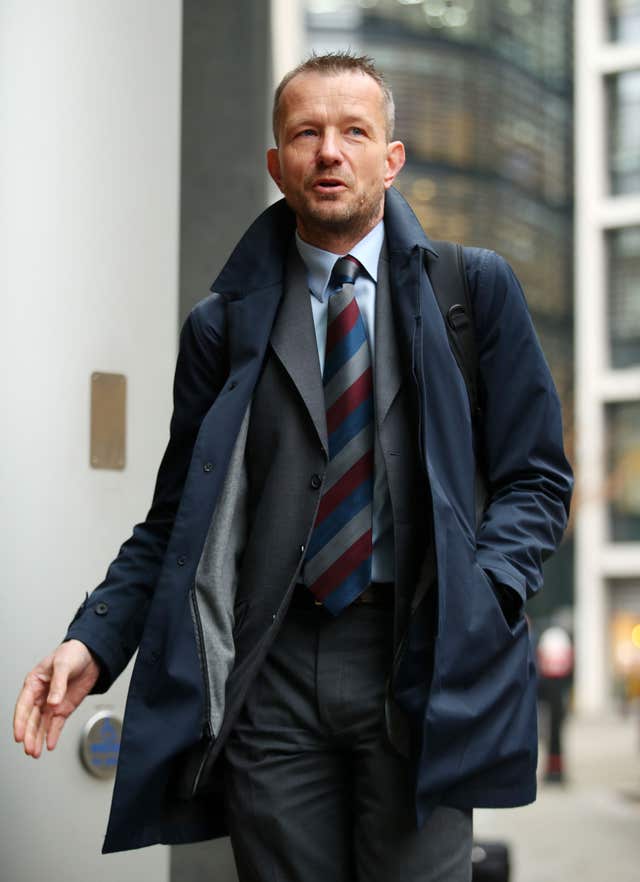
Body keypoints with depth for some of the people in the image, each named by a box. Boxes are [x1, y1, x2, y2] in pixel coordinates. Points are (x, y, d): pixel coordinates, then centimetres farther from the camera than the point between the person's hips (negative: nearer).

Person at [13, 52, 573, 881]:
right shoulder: (225, 323, 8)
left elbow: (535, 476, 7)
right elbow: (176, 515, 8)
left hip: (420, 659, -1)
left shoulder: (475, 288, 7)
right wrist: (93, 641, -7)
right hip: (271, 665, 1)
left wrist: (482, 600, -11)